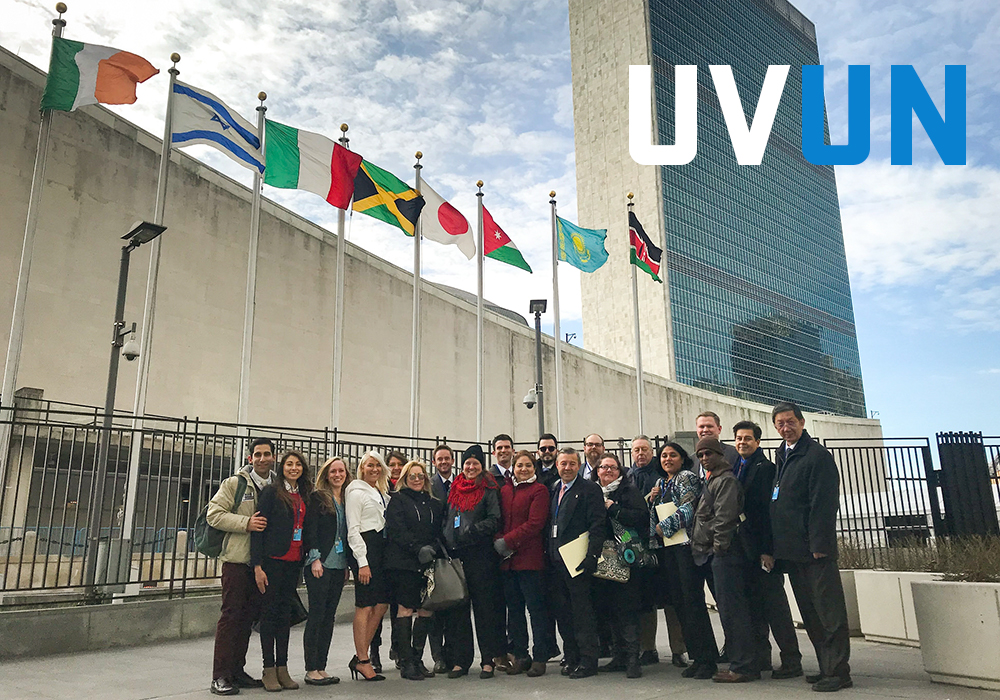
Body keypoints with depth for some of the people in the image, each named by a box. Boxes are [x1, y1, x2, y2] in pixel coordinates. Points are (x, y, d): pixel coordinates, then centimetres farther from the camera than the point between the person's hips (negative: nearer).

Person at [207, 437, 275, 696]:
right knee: (231, 614, -4)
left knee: (249, 616, 11)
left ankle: (237, 671, 22)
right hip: (237, 559, -5)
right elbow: (214, 514, -7)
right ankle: (220, 676, 3)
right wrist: (246, 523, -18)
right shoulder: (235, 483, -1)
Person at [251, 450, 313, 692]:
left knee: (285, 613, 11)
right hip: (272, 560, -5)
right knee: (269, 612, 2)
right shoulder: (271, 492, -5)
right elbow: (258, 529, -9)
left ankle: (282, 668, 17)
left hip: (294, 562, 5)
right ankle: (269, 669, 10)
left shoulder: (305, 495, 12)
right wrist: (257, 565, -14)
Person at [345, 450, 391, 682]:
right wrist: (362, 562, -15)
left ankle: (360, 657, 15)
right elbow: (353, 530, -10)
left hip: (382, 549, 8)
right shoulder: (356, 493, -4)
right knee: (365, 606, -5)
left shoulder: (382, 493, 19)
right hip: (365, 549, -8)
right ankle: (363, 661, 3)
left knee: (382, 604, 6)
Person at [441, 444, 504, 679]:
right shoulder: (454, 489, 15)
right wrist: (444, 543, 7)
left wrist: (471, 530, -16)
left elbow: (495, 520, -6)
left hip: (480, 556, -5)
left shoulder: (489, 490, 1)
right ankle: (460, 660, 16)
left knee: (485, 607, 0)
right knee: (456, 610, 7)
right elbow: (446, 520, 19)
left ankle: (488, 660, 8)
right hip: (454, 555, 5)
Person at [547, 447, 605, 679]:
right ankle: (571, 657, 23)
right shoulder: (553, 489, 15)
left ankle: (588, 661, 9)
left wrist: (592, 556, -21)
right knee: (562, 611, 11)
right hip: (555, 560, 7)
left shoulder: (590, 489, -5)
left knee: (582, 611, -1)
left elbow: (597, 526, -12)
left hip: (576, 561, -7)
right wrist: (548, 555, 10)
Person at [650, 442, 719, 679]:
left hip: (686, 545, -8)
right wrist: (653, 499, 5)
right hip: (666, 549, 8)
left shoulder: (687, 477, -3)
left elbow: (689, 508, -15)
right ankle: (696, 657, 15)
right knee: (679, 602, 7)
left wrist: (665, 527, -13)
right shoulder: (662, 484, 20)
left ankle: (707, 659, -1)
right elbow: (654, 515, 23)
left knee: (693, 601, -8)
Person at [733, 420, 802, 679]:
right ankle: (760, 657, 22)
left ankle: (791, 661, 6)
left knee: (774, 604, -2)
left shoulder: (765, 468, -8)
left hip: (762, 548, -7)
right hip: (744, 549, 8)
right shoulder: (735, 469, 15)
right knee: (753, 604, 12)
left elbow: (769, 510, -15)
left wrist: (768, 549, -20)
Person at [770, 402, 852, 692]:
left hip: (814, 549, -9)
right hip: (791, 549, 9)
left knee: (829, 611, -2)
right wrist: (775, 548, 16)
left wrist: (818, 544, -20)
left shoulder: (817, 455, -10)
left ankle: (838, 672, 5)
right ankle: (827, 668, 23)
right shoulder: (783, 456, 16)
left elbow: (824, 504, -16)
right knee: (810, 613, 14)